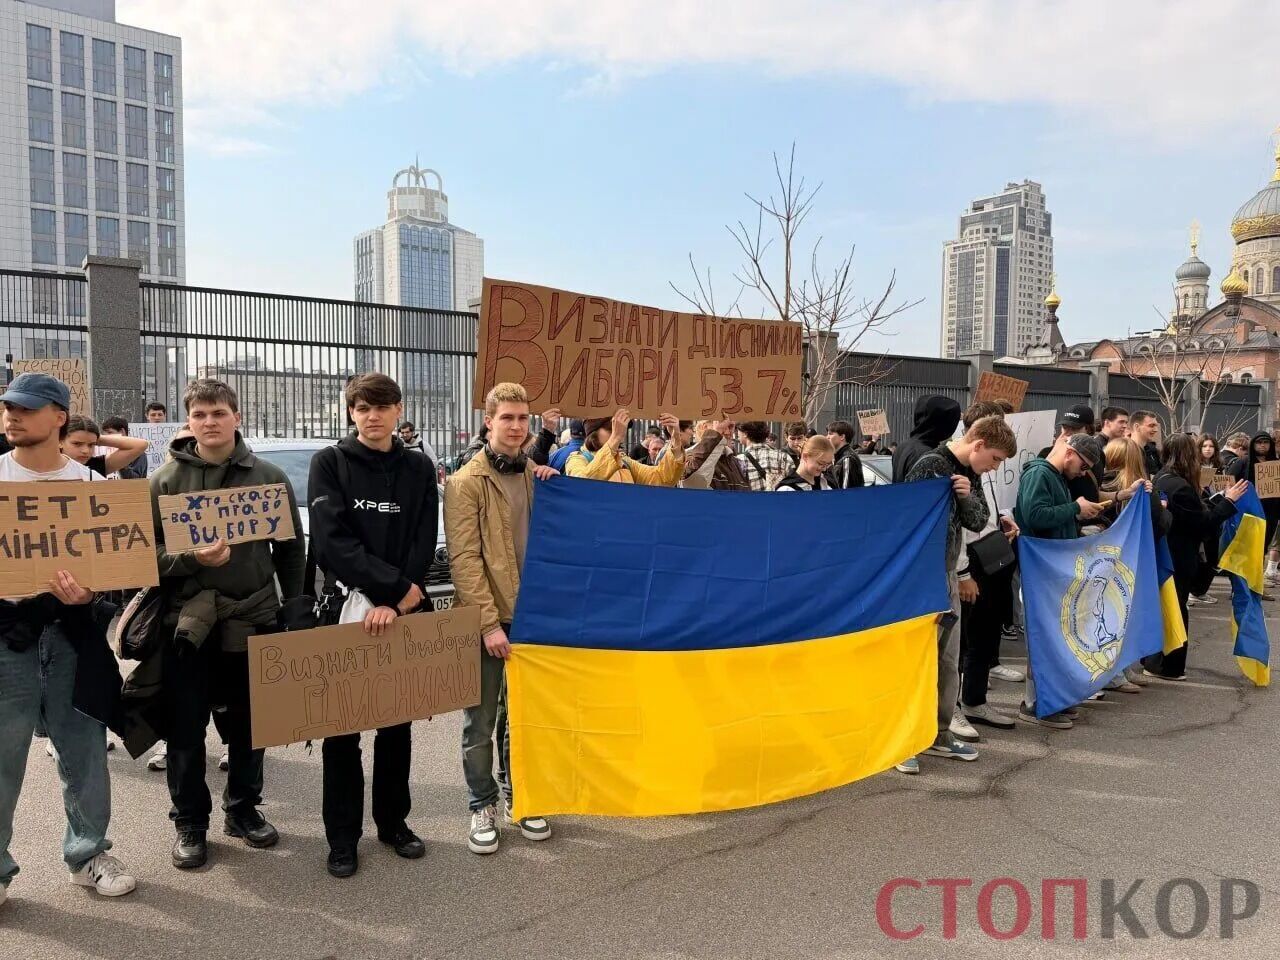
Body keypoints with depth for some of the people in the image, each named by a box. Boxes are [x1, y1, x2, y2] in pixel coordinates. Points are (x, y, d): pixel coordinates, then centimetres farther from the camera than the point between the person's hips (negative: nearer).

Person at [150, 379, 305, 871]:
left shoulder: (270, 477, 4)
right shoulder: (165, 480, 1)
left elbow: (291, 551, 8)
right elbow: (146, 551, 1)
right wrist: (191, 558, -18)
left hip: (253, 619, 1)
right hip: (187, 623, -1)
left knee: (249, 724, 12)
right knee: (185, 728, 6)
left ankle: (243, 810, 30)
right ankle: (190, 821, 24)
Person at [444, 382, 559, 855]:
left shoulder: (537, 475, 9)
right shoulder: (466, 482, -7)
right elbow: (464, 559, -13)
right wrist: (489, 622, -18)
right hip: (485, 621, -4)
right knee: (481, 720, 7)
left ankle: (517, 797, 31)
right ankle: (482, 807, 22)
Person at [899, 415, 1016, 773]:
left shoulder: (971, 475, 10)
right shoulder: (929, 465, -16)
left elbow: (978, 522, 10)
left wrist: (968, 497, -10)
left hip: (948, 575, 8)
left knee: (948, 658, 13)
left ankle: (940, 732, 24)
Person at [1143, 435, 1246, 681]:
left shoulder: (1162, 478, 6)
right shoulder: (1180, 487, -24)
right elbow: (1204, 524, -19)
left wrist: (1220, 497, 13)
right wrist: (1228, 501, -12)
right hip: (1177, 560, -9)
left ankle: (1153, 659, 29)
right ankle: (1165, 666, 14)